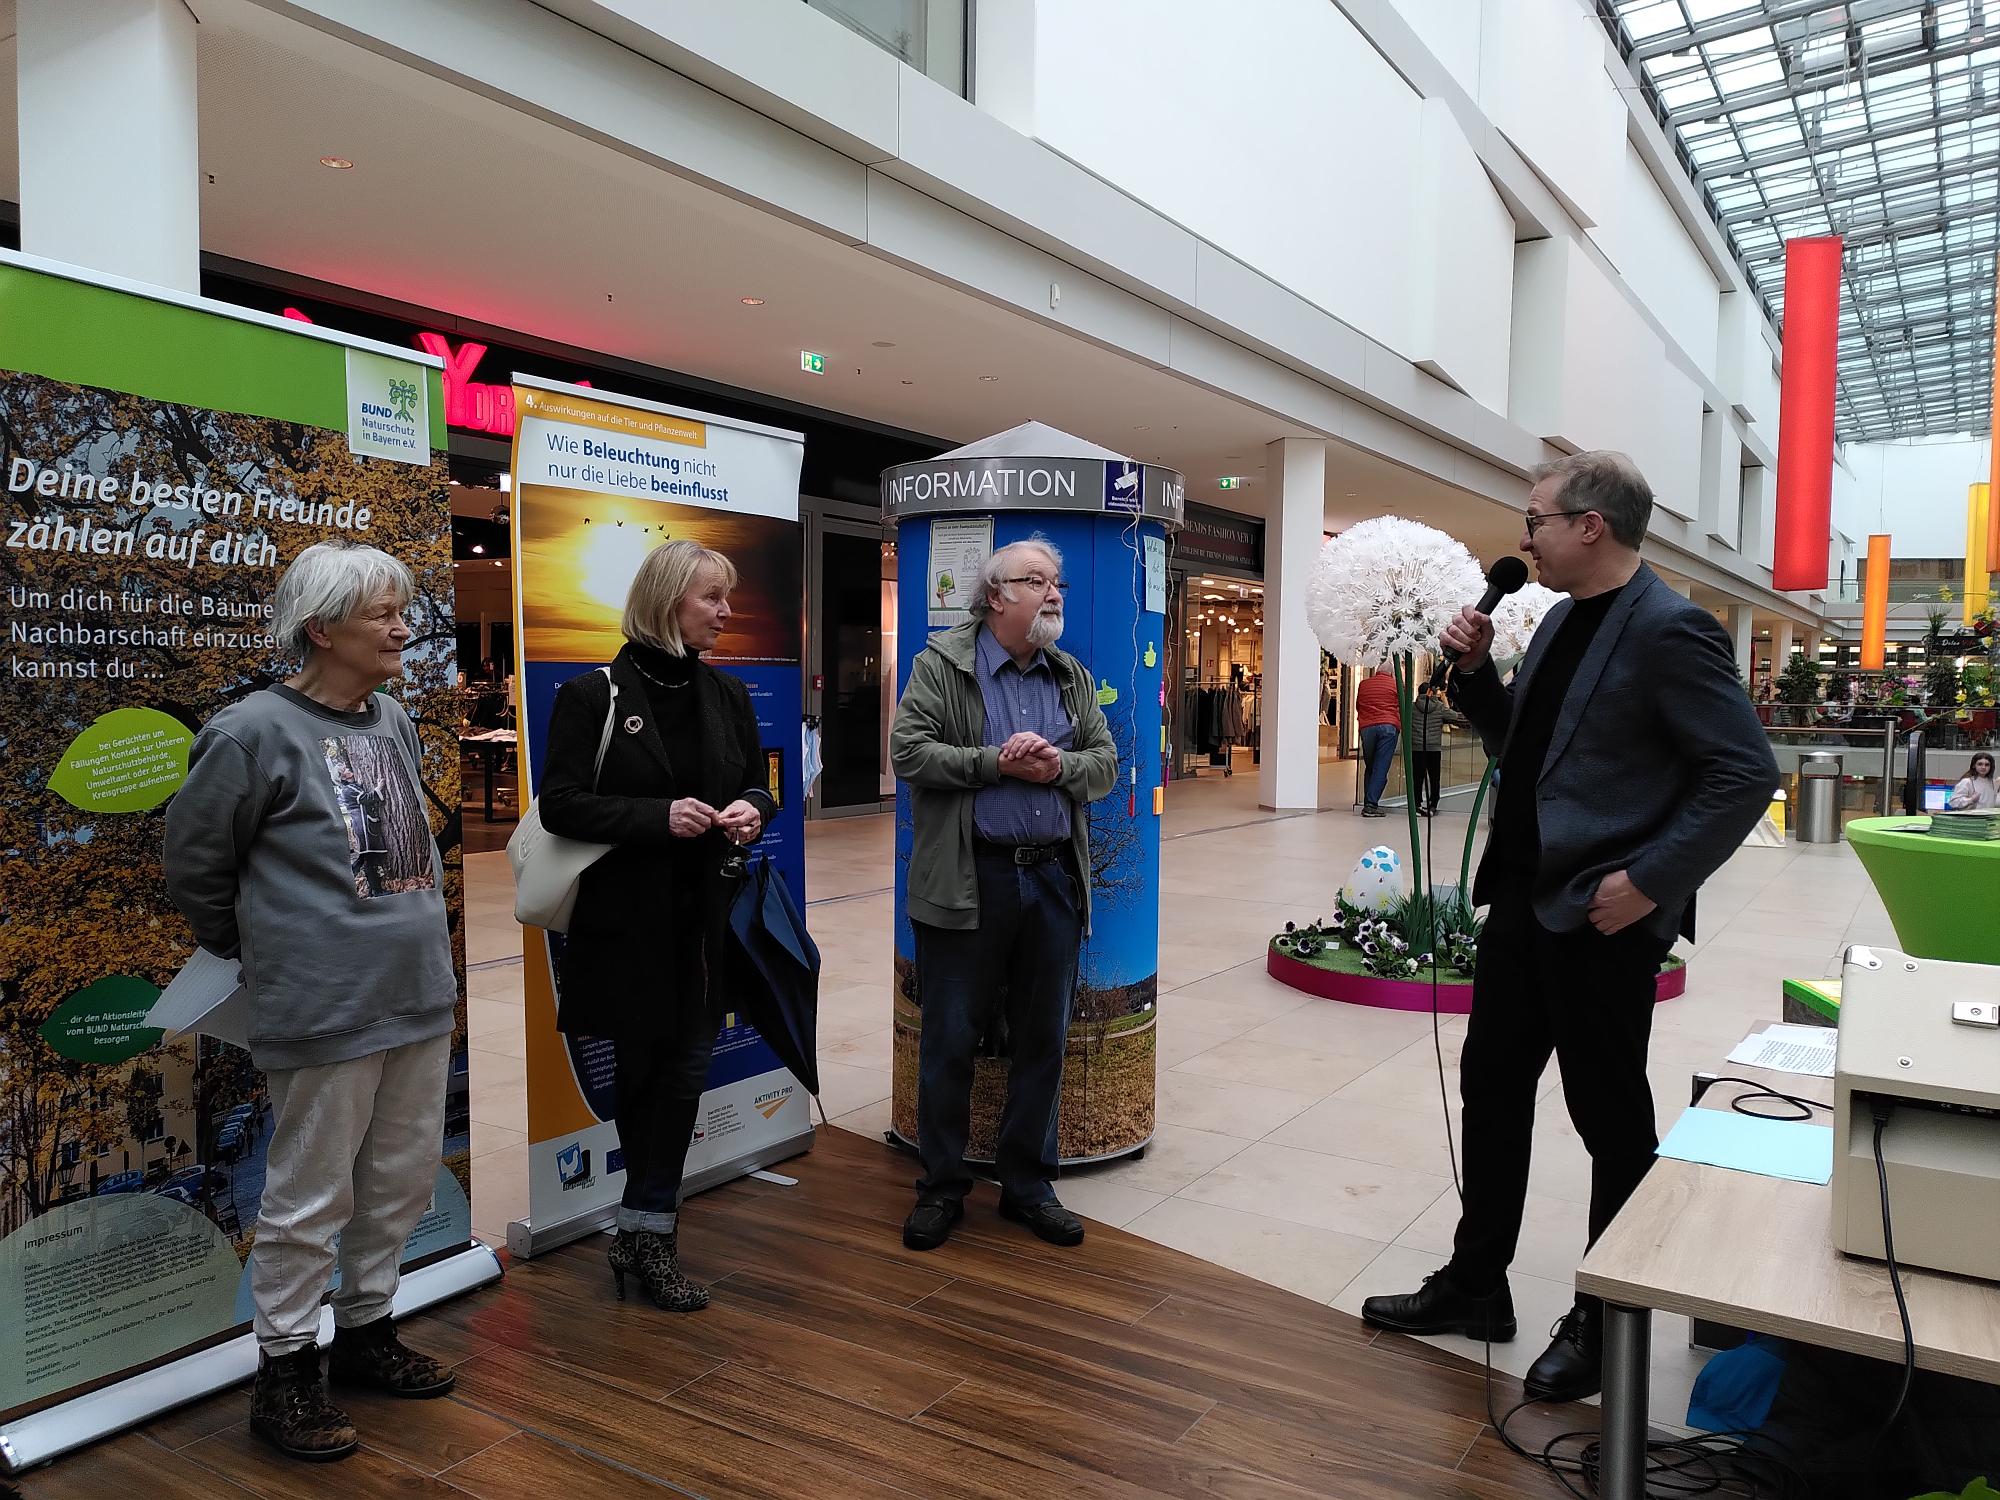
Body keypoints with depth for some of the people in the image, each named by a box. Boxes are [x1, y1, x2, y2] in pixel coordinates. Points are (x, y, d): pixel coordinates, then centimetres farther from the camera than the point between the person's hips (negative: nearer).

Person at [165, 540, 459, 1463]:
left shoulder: (394, 722, 9)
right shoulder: (253, 733, -13)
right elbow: (194, 865, -4)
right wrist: (262, 952, 6)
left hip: (421, 997, 7)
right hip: (325, 1010, -7)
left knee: (401, 1182, 17)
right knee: (309, 1198, 6)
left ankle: (366, 1331, 36)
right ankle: (283, 1372, 23)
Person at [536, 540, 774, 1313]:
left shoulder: (727, 695, 7)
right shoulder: (594, 695, -8)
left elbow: (758, 784, 16)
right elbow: (559, 804, -12)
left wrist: (751, 809, -8)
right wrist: (658, 816, -23)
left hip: (705, 915, 4)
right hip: (625, 917, -4)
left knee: (684, 1068, 3)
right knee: (637, 1069, 8)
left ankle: (647, 1232, 15)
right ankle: (649, 1229, 26)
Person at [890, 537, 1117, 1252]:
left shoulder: (1073, 676, 13)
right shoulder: (941, 663, -1)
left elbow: (1106, 762, 11)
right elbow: (907, 750, -10)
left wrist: (1059, 766, -10)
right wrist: (997, 761, -16)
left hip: (1054, 879, 5)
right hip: (968, 882, -4)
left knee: (1043, 1041, 11)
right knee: (950, 1040, 5)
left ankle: (1029, 1186, 26)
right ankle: (941, 1187, 21)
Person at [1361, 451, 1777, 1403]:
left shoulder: (1669, 631, -16)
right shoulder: (1563, 620, 11)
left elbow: (1747, 774, -18)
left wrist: (1649, 880, -20)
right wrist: (1476, 669, 3)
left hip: (1601, 916, -9)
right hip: (1523, 898, 9)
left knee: (1610, 1119, 8)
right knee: (1491, 1092, 16)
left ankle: (1603, 1325, 26)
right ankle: (1474, 1287, 32)